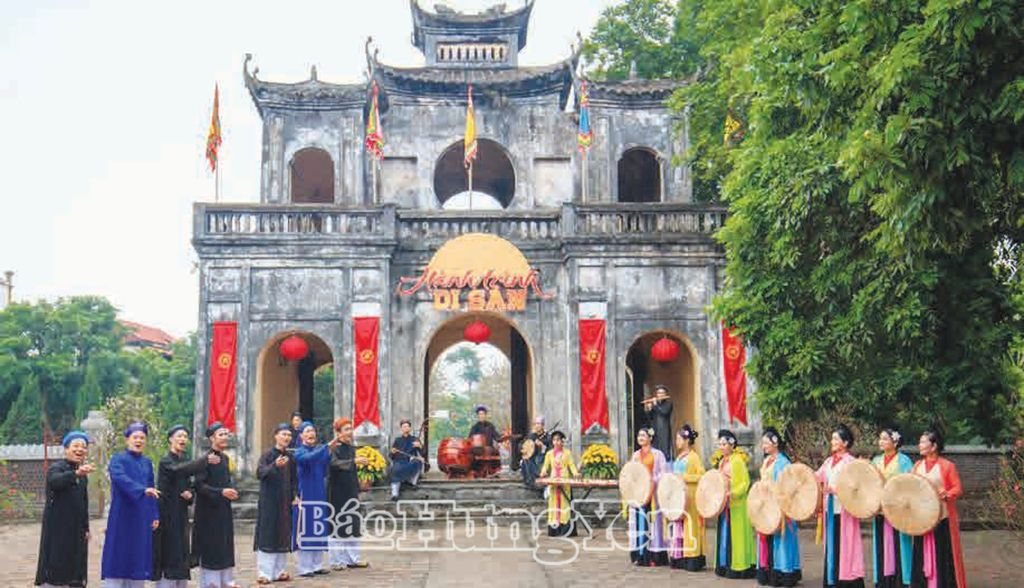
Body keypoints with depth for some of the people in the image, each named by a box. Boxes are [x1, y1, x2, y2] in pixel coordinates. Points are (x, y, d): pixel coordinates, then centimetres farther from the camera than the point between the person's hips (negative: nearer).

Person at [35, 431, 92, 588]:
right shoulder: (56, 468, -9)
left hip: (76, 530, 6)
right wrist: (76, 473, -53)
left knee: (74, 569, 7)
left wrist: (86, 528, 12)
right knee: (54, 567, -6)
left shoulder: (83, 474, 12)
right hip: (57, 528, -6)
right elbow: (55, 481, -34)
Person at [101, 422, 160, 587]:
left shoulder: (147, 463, 13)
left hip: (142, 518, 5)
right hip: (122, 516, -5)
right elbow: (120, 478, -24)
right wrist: (143, 490, -38)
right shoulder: (118, 459, -3)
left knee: (138, 558, 6)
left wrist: (155, 515, 7)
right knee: (119, 555, -5)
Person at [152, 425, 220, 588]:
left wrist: (189, 495, -6)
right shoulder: (165, 461, -10)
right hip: (166, 515, -7)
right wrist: (205, 459, -41)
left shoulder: (184, 461, 13)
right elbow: (178, 470, -32)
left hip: (181, 515, 7)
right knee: (168, 555, -8)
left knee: (181, 555, 8)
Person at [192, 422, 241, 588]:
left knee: (225, 544, 10)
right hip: (208, 509, -7)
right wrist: (221, 492, -25)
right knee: (210, 545, -1)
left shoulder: (225, 457, 9)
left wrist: (231, 491, -1)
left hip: (223, 508, 7)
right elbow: (199, 485, -18)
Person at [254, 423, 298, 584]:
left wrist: (295, 496, 4)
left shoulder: (290, 458, 11)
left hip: (285, 502, 6)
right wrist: (275, 465, -37)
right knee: (267, 535, -5)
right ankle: (264, 572, -2)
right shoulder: (268, 455, -6)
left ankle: (279, 571, 15)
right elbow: (260, 473, -21)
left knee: (283, 535, 7)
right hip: (269, 502, -6)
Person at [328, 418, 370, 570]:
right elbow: (334, 463, -32)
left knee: (353, 524, 9)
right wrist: (354, 461, -40)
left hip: (350, 491, 7)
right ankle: (337, 561, 5)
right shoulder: (334, 448, -11)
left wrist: (357, 488, 20)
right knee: (338, 524, -2)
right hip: (337, 491, -7)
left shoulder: (351, 448, 11)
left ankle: (352, 559, 16)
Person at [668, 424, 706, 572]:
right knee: (678, 526, 4)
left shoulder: (694, 457, -7)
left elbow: (702, 476, -13)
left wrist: (684, 477, -19)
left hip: (690, 497, -7)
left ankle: (692, 560, -4)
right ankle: (679, 559, 6)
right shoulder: (679, 457, 16)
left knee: (690, 526, -7)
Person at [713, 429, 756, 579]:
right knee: (724, 534, 10)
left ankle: (739, 567, 0)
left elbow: (745, 483, -15)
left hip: (736, 504, -8)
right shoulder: (722, 461, 13)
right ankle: (726, 566, 17)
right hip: (724, 503, 8)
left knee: (736, 534, -5)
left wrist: (732, 494, -25)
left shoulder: (738, 460, -11)